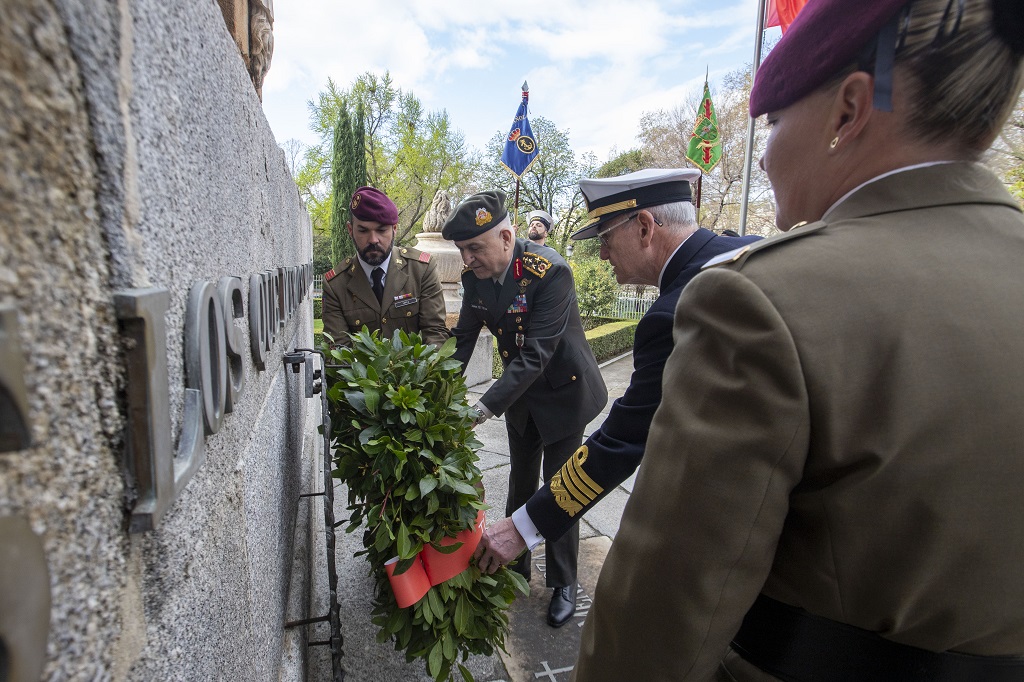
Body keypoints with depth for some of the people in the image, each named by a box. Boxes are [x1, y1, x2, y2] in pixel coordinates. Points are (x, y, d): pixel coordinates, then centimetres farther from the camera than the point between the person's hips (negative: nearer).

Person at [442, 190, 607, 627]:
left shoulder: (550, 272, -31)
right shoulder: (474, 273, -11)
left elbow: (537, 354, -34)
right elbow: (463, 339, -2)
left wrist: (485, 408, -38)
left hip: (561, 390, -5)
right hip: (520, 393, 6)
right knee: (521, 484, 19)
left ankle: (563, 584, 27)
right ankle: (515, 567, 40)